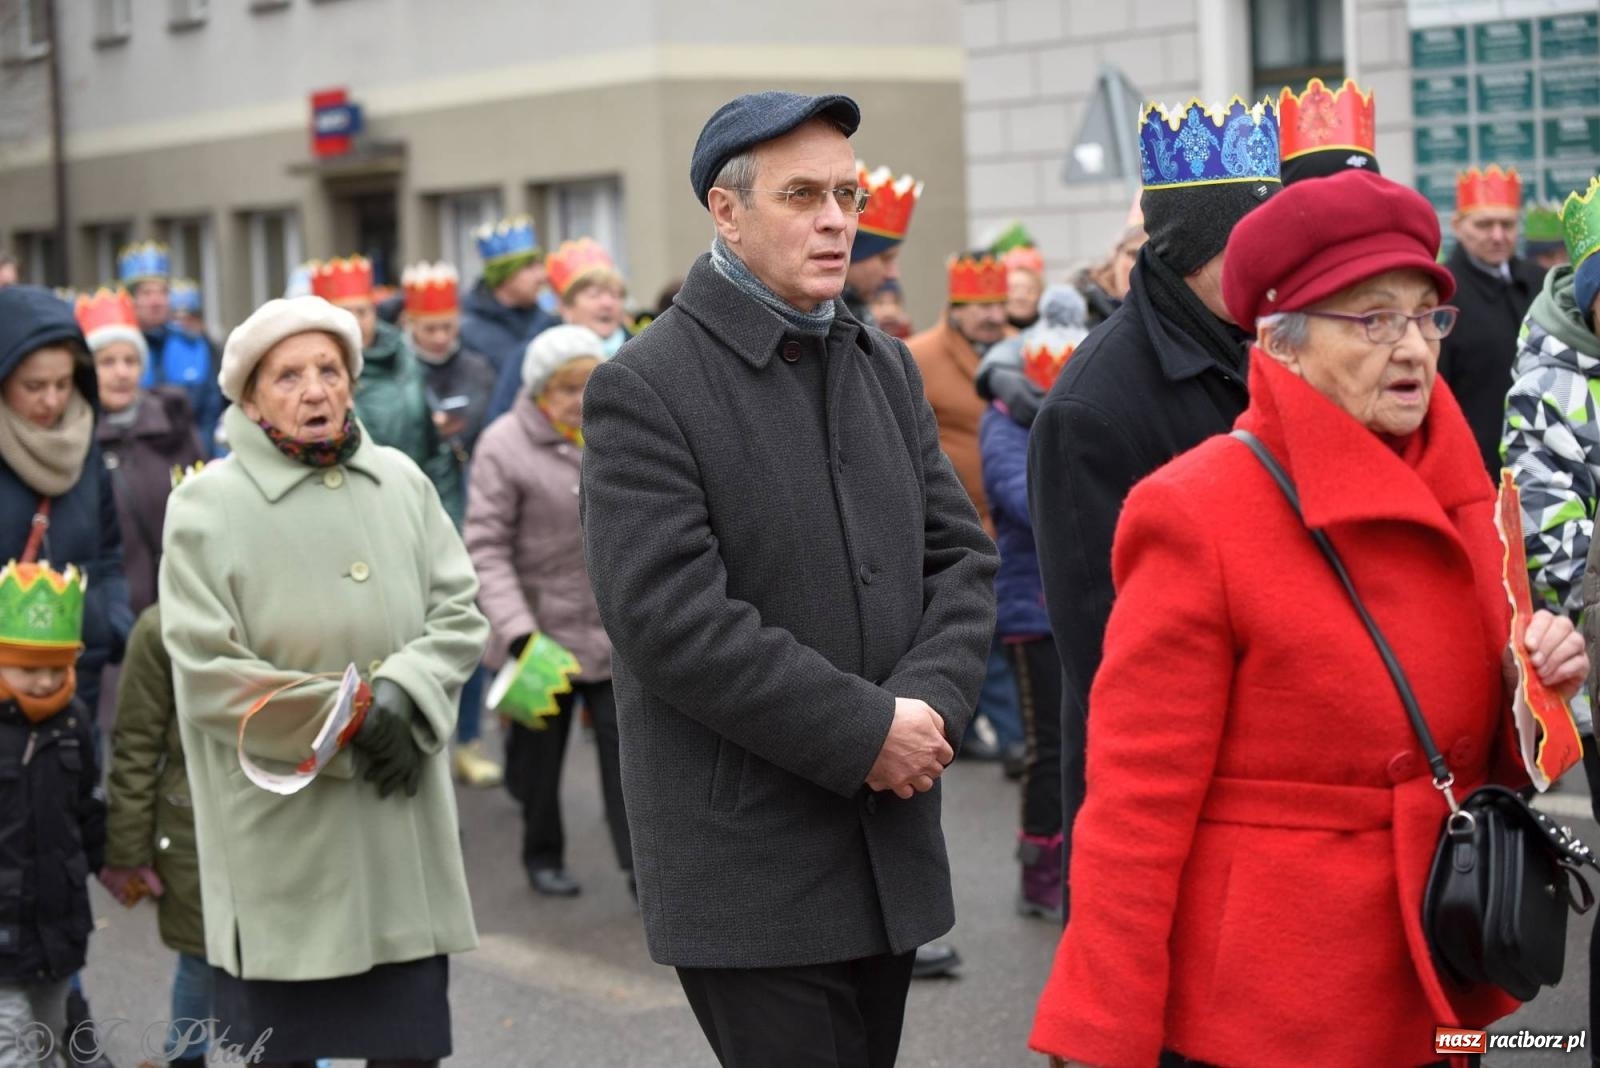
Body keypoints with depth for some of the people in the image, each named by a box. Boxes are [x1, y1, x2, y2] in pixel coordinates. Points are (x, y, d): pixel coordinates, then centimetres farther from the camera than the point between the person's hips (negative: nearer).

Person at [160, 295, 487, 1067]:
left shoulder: (401, 481, 4)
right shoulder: (207, 505, -7)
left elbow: (459, 613, 5)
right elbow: (208, 676, -11)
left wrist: (403, 695, -14)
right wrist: (350, 717, -12)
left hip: (401, 827, 3)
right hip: (278, 836, -3)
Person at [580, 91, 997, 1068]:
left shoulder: (887, 366, 13)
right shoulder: (644, 388, -9)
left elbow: (961, 555, 10)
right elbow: (671, 618, -18)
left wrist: (929, 702, -10)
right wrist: (866, 730, -17)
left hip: (894, 854, 6)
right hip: (751, 869, -6)